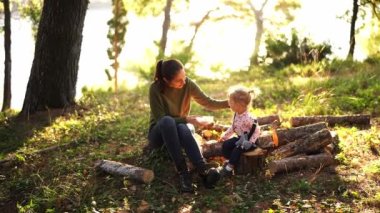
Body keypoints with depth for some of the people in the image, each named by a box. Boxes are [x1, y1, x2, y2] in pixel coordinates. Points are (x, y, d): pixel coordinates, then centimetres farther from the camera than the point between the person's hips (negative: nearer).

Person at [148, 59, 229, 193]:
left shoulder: (188, 84, -12)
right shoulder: (155, 89, -21)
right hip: (159, 133, -2)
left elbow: (208, 102, -3)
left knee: (182, 128, -36)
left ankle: (203, 171, -50)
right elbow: (160, 119, -20)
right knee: (167, 121, -37)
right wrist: (188, 119, -27)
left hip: (177, 131, 2)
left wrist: (229, 103, -19)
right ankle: (183, 172, -40)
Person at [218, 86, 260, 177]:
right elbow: (233, 127, 12)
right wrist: (224, 136, 9)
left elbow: (257, 130, -24)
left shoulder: (248, 118, -30)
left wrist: (250, 142, -25)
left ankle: (230, 168, -14)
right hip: (240, 138, 8)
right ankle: (228, 162, 6)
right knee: (225, 144, -3)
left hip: (248, 140, -8)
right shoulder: (236, 115, -4)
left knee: (237, 149, -26)